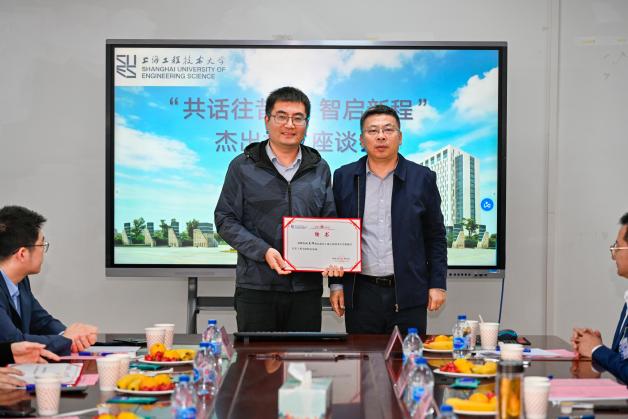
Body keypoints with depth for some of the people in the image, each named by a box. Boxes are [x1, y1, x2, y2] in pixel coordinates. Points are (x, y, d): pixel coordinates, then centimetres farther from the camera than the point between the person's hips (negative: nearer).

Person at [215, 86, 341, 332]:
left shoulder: (320, 169, 12)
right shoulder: (243, 167, 3)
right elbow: (225, 220, 0)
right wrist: (264, 251, -14)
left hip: (307, 289, 3)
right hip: (257, 288, -3)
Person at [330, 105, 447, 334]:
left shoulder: (422, 178, 4)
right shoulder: (344, 177, 6)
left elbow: (436, 236, 7)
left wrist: (437, 284, 1)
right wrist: (336, 284, 4)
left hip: (409, 295, 0)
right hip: (361, 294, 1)